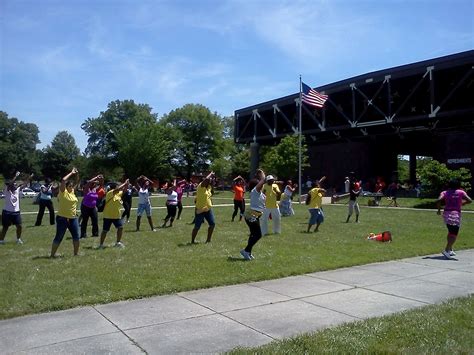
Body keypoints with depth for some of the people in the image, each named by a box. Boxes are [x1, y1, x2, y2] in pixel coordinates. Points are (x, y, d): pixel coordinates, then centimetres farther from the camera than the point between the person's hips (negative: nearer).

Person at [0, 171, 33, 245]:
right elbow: (9, 184, -25)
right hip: (7, 212, -4)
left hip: (16, 212, 4)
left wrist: (29, 178, -9)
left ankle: (18, 239, 22)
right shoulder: (7, 191, -10)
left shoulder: (17, 190, 4)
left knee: (19, 226, 4)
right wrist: (16, 176, -30)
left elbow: (24, 184, 2)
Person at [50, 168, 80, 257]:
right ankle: (52, 254, 11)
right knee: (58, 237, 1)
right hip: (62, 218, -7)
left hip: (73, 218, 7)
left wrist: (77, 174, -1)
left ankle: (76, 253, 20)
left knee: (76, 236, 8)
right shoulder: (63, 192, -9)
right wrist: (71, 173, -15)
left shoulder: (72, 191, 9)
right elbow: (63, 180, -23)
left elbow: (77, 182, 16)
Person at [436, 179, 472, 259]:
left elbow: (438, 200, -10)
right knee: (454, 235, -6)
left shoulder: (445, 192, 7)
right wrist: (462, 203, 12)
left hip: (446, 213, 4)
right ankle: (446, 250, -21)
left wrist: (439, 209, 2)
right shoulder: (461, 192, 5)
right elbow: (469, 200, -5)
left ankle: (450, 250, 24)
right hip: (456, 214, -4)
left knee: (451, 232, 22)